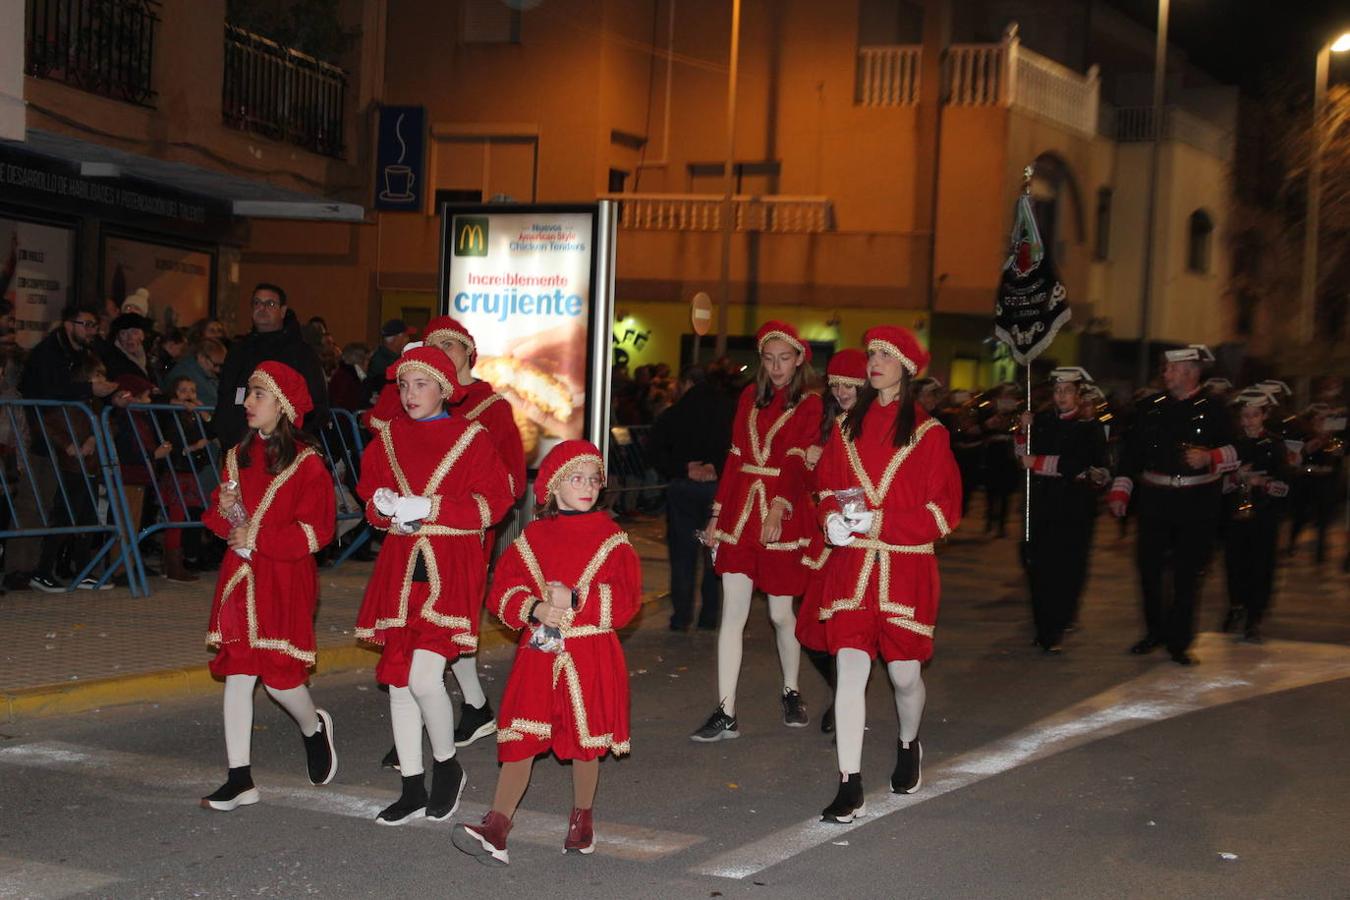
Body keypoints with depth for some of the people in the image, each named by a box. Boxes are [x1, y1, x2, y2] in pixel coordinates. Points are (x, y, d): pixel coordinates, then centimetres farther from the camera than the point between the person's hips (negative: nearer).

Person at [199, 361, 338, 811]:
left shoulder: (306, 463, -9)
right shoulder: (237, 457, 11)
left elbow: (316, 529, -13)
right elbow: (218, 515, 19)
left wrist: (259, 537, -17)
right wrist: (224, 512, -4)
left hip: (284, 580, -6)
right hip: (240, 578, 6)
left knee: (277, 673, -6)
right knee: (236, 673, 3)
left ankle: (314, 728, 28)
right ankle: (239, 778, 9)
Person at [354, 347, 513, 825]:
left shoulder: (471, 438, -2)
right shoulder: (389, 438, 12)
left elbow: (494, 502, -8)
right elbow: (369, 493, 19)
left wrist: (430, 507, -16)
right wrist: (384, 506, -5)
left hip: (450, 570, -5)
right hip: (399, 567, 5)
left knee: (424, 677, -16)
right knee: (398, 678, 6)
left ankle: (448, 766, 11)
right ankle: (413, 788, 18)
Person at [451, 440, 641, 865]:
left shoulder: (611, 540, 1)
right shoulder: (532, 538, 6)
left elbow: (625, 598, -8)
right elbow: (504, 591, 0)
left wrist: (575, 599, -19)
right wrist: (535, 610, -19)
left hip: (592, 655, -1)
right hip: (539, 651, 1)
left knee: (585, 739, 9)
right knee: (521, 738, -4)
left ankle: (582, 819, 29)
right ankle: (496, 830, -6)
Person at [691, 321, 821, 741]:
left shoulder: (809, 405, -3)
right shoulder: (750, 397, 11)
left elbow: (795, 462, -16)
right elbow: (735, 457, 13)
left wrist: (778, 509, -31)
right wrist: (717, 514, 11)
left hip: (783, 514, -4)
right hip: (740, 511, 4)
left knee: (781, 613, 6)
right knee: (733, 612, -1)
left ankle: (791, 692, 31)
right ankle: (725, 713, 0)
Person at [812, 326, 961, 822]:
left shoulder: (928, 432, -3)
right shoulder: (848, 428, 9)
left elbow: (945, 509, -5)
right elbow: (826, 487, 19)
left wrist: (879, 521, -15)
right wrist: (832, 517, -4)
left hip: (905, 569, -2)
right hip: (851, 565, 2)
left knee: (904, 673, 5)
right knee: (850, 669, -8)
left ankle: (908, 746, 39)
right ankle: (850, 787, -4)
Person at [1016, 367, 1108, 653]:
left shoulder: (1091, 427, -2)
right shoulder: (1043, 420, 9)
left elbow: (1077, 465, -14)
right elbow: (1024, 456, 12)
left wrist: (1038, 463, -12)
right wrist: (1025, 431, -3)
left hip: (1074, 508, -3)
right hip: (1042, 504, 3)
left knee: (1067, 568, -3)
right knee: (1039, 567, -1)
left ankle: (1055, 630, 4)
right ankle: (1044, 628, 10)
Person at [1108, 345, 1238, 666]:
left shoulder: (1212, 410, 1)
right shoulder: (1150, 408, 7)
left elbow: (1235, 452, 2)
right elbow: (1131, 452, 9)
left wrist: (1211, 457, -18)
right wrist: (1120, 492, 2)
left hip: (1196, 503, -2)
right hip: (1155, 501, 3)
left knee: (1187, 575, 2)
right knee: (1149, 569, 6)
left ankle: (1179, 642, 11)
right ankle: (1155, 631, 24)